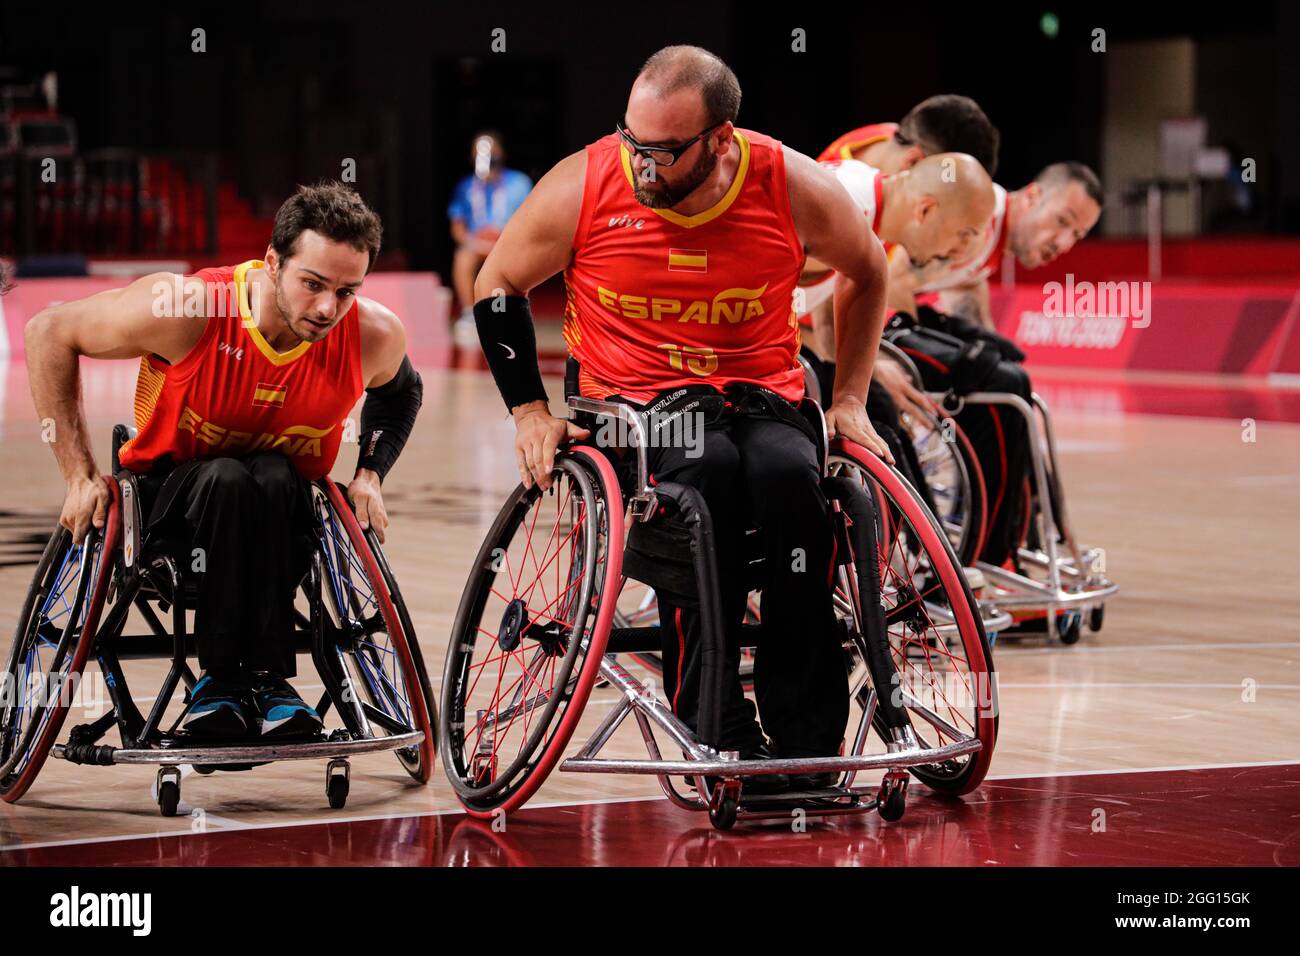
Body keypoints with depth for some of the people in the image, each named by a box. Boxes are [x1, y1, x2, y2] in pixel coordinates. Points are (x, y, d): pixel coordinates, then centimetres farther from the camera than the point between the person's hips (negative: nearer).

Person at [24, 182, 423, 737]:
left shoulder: (373, 335, -16)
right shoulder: (183, 309, -26)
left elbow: (400, 392, 11)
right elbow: (49, 333, -12)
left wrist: (369, 475, -4)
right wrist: (80, 476, -12)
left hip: (282, 522, 2)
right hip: (169, 499, -2)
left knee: (275, 479, -34)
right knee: (226, 479, -36)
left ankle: (265, 678, -28)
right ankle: (223, 678, -27)